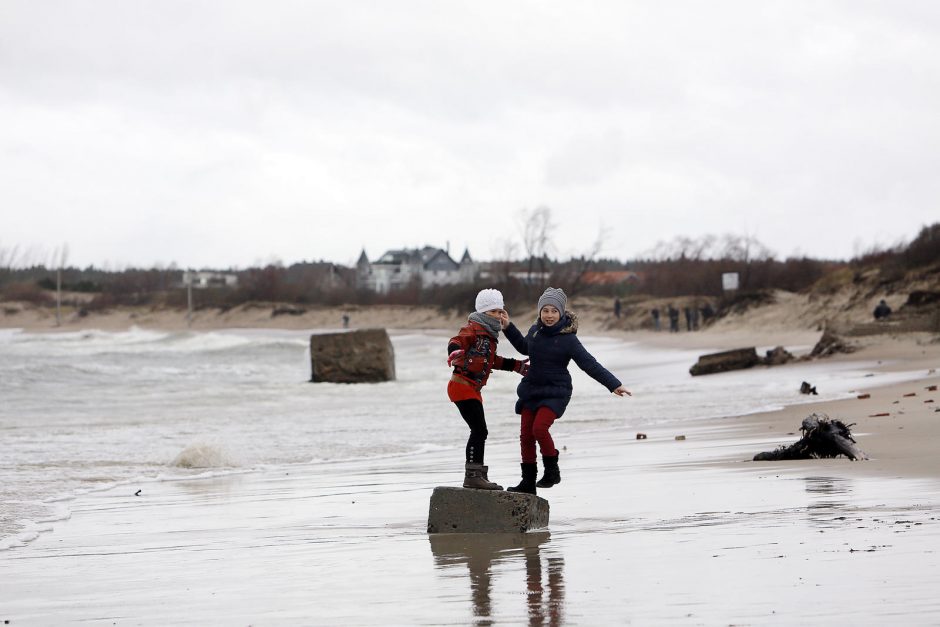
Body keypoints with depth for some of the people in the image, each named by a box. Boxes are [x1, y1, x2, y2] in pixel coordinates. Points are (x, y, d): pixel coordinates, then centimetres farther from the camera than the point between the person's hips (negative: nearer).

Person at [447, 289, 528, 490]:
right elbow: (455, 342, -28)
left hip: (473, 390, 10)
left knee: (479, 432, 14)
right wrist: (454, 353, -51)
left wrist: (517, 365, 35)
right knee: (479, 430, -15)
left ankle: (476, 476, 22)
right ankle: (473, 475, -16)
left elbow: (492, 361, 31)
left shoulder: (489, 334, 18)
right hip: (462, 385, -10)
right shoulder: (473, 328, -11)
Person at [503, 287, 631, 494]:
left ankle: (552, 470, -4)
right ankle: (528, 482, 16)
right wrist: (508, 328, 24)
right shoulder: (535, 330, 3)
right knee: (526, 434, 4)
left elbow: (590, 364, -18)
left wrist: (614, 384, -25)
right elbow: (525, 347, 27)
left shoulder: (568, 339, -15)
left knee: (539, 428, -25)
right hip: (531, 389, 6)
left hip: (555, 392, -6)